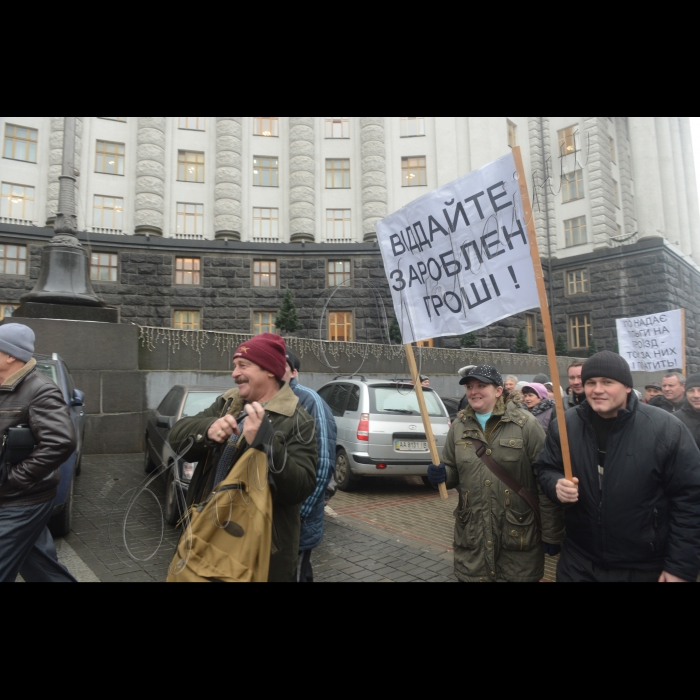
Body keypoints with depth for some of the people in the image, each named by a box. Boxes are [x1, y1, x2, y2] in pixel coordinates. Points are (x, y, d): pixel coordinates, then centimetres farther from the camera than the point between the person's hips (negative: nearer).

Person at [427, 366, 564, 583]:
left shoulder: (526, 424, -9)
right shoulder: (460, 426, 5)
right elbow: (452, 472, 14)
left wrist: (551, 533, -8)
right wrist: (441, 474, -9)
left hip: (518, 537, -3)